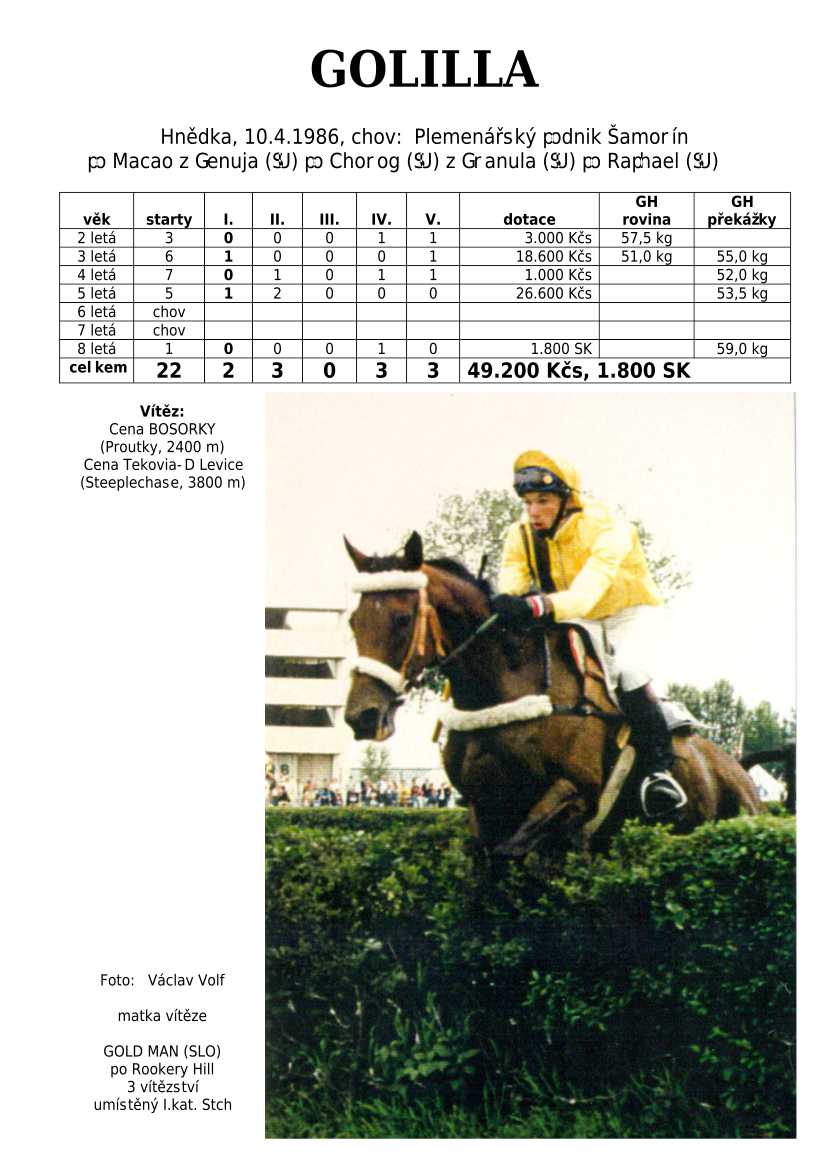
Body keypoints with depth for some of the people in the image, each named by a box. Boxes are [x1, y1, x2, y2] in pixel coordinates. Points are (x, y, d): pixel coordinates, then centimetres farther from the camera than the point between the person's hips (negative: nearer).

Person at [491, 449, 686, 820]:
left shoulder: (606, 528, -27)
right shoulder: (521, 535, -9)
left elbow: (587, 591, -42)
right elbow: (510, 585, -21)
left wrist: (541, 605, -61)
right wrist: (504, 605, -48)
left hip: (624, 613, -6)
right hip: (571, 622, 6)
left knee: (626, 667, -33)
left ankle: (658, 768, -24)